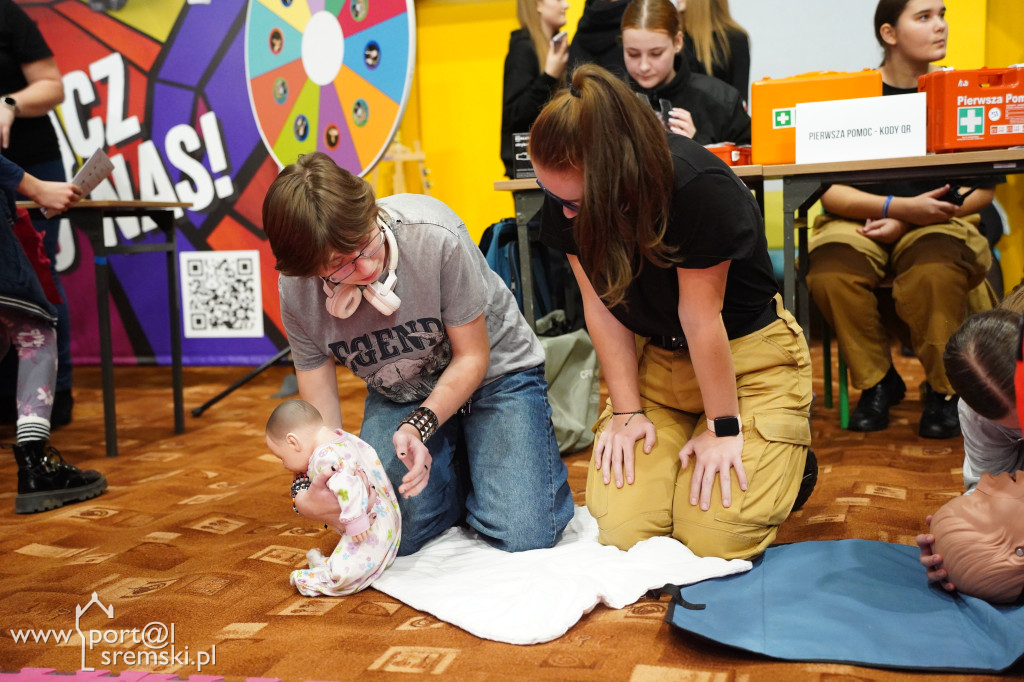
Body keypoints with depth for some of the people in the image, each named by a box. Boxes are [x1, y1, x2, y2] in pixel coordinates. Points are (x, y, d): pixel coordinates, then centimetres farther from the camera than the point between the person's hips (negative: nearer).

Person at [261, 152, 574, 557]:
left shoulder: (434, 236, -32)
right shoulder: (297, 292, -20)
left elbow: (472, 357, -19)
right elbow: (318, 409, -12)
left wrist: (419, 425, -33)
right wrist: (311, 484, -31)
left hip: (494, 372, -3)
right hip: (398, 396, 3)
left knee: (525, 536, -17)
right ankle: (453, 464, 16)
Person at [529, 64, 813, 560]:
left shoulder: (700, 189, -30)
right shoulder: (566, 195, -13)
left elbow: (701, 317, -22)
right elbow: (602, 304, -6)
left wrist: (724, 427, -11)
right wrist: (627, 410, -6)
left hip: (747, 350, -4)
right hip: (656, 356, 5)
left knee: (714, 542, -14)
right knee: (624, 532, -9)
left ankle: (783, 460, 15)